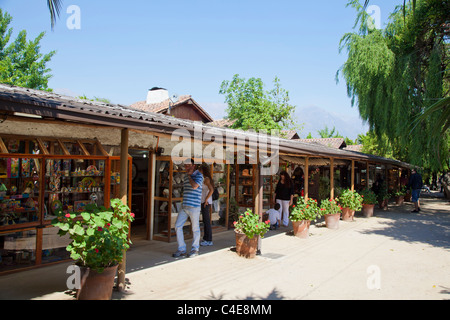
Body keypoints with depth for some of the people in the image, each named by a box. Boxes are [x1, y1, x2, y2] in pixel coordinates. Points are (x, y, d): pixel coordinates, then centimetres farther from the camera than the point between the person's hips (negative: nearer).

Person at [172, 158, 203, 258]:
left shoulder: (199, 175, -6)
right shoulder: (186, 176, 17)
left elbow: (194, 186, -24)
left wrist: (189, 175, -11)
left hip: (194, 207, -7)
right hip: (184, 207, 7)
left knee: (195, 228, 3)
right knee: (178, 226, 3)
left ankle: (195, 249, 17)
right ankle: (181, 249, 13)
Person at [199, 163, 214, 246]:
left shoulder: (206, 179, -14)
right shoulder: (204, 179, 14)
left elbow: (211, 190, -25)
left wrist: (206, 200, -20)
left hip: (206, 202, -10)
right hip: (203, 202, 10)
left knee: (207, 221, -5)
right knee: (205, 221, 14)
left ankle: (209, 240, 1)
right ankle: (206, 239, 22)